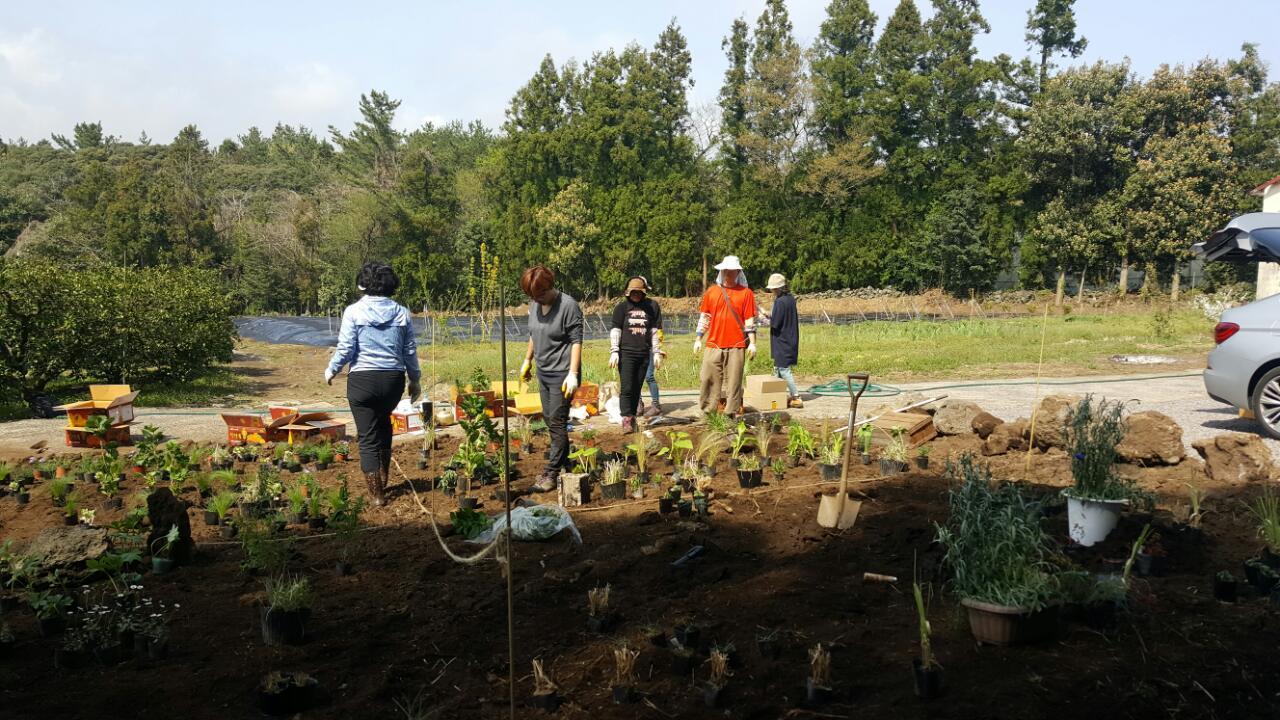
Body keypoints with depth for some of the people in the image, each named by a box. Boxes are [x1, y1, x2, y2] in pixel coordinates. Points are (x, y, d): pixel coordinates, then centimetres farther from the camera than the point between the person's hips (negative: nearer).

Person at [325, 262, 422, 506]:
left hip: (363, 379, -3)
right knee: (383, 424, 28)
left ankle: (377, 493, 9)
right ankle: (383, 477, 32)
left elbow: (345, 348, -8)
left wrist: (331, 370, 10)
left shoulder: (354, 311, -6)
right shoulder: (402, 313, 2)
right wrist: (415, 379, 18)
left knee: (368, 436, 6)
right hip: (393, 379, 4)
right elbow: (410, 351, 6)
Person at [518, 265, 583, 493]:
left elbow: (576, 341, -17)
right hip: (542, 372, 8)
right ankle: (564, 462, 23)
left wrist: (572, 374, -21)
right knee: (549, 420, 12)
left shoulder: (568, 306, -16)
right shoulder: (534, 304, 6)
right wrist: (527, 360, 22)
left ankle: (552, 474, -2)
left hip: (561, 374, -8)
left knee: (557, 423, -6)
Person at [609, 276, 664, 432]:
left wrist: (657, 352, 8)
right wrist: (614, 352, -5)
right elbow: (615, 330, 2)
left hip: (644, 354, 2)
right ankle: (627, 419, -5)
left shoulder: (652, 306, 9)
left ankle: (633, 416, 15)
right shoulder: (622, 307, 4)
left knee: (637, 388, 7)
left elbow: (655, 330, 12)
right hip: (626, 353, -2)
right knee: (627, 388, -7)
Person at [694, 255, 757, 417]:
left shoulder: (746, 293, 3)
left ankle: (731, 415, 7)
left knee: (734, 382, 1)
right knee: (708, 380, 1)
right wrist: (698, 339, 10)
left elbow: (750, 320, 2)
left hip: (737, 346, -2)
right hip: (714, 345, 2)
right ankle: (708, 413, 9)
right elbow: (704, 317, 14)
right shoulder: (711, 292, 10)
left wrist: (752, 343, -4)